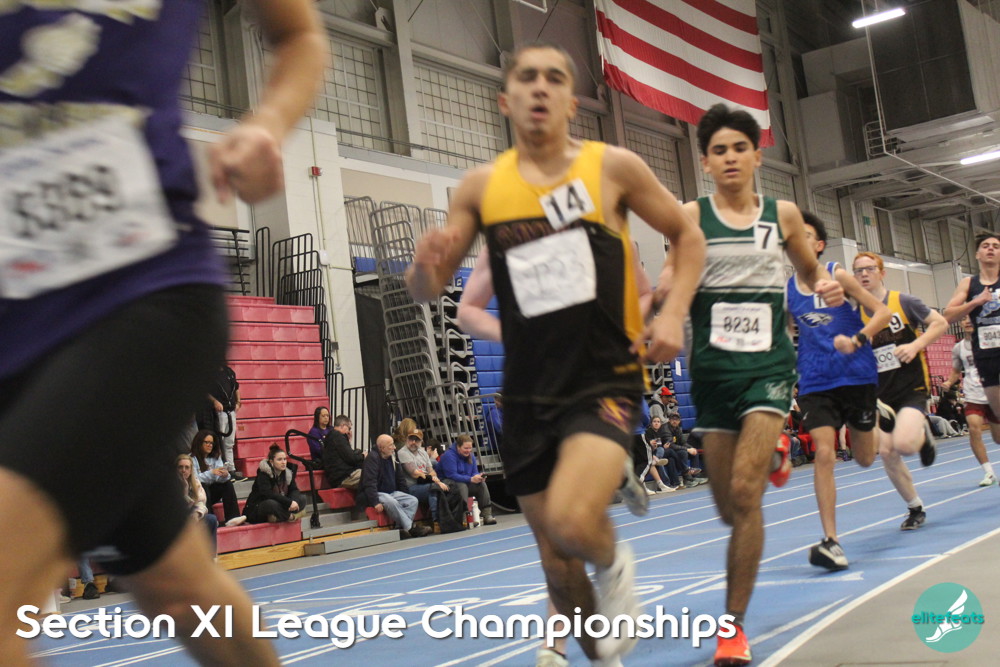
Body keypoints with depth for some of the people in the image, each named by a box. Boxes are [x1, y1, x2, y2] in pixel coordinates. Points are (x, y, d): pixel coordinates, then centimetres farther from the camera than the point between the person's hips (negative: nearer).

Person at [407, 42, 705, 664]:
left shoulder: (612, 167, -3)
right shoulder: (481, 187, 3)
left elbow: (688, 235, 9)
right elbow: (428, 289, 6)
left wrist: (674, 312, -7)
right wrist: (426, 263, -18)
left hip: (606, 380, -3)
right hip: (529, 394, 3)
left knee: (571, 524, -26)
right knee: (558, 565, 10)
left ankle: (613, 563, 9)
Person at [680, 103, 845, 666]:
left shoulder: (783, 214, 6)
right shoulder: (692, 216, 1)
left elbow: (811, 269, 21)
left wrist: (829, 285, -1)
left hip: (768, 365, -1)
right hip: (713, 367, 1)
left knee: (744, 495, -16)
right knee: (728, 506, 10)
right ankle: (772, 459, 48)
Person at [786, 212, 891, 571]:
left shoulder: (837, 275, -6)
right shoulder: (787, 290, 6)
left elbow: (883, 312, -6)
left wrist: (857, 340, -22)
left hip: (856, 376, -2)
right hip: (815, 384, 2)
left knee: (865, 459, 10)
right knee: (824, 453, -14)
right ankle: (830, 541, -12)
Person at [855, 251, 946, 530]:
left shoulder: (903, 301, -3)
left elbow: (940, 323, 1)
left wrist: (915, 345, -13)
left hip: (912, 387, -4)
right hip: (882, 394, 4)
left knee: (903, 444, -25)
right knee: (886, 452, -4)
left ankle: (923, 434, 13)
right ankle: (916, 509, 15)